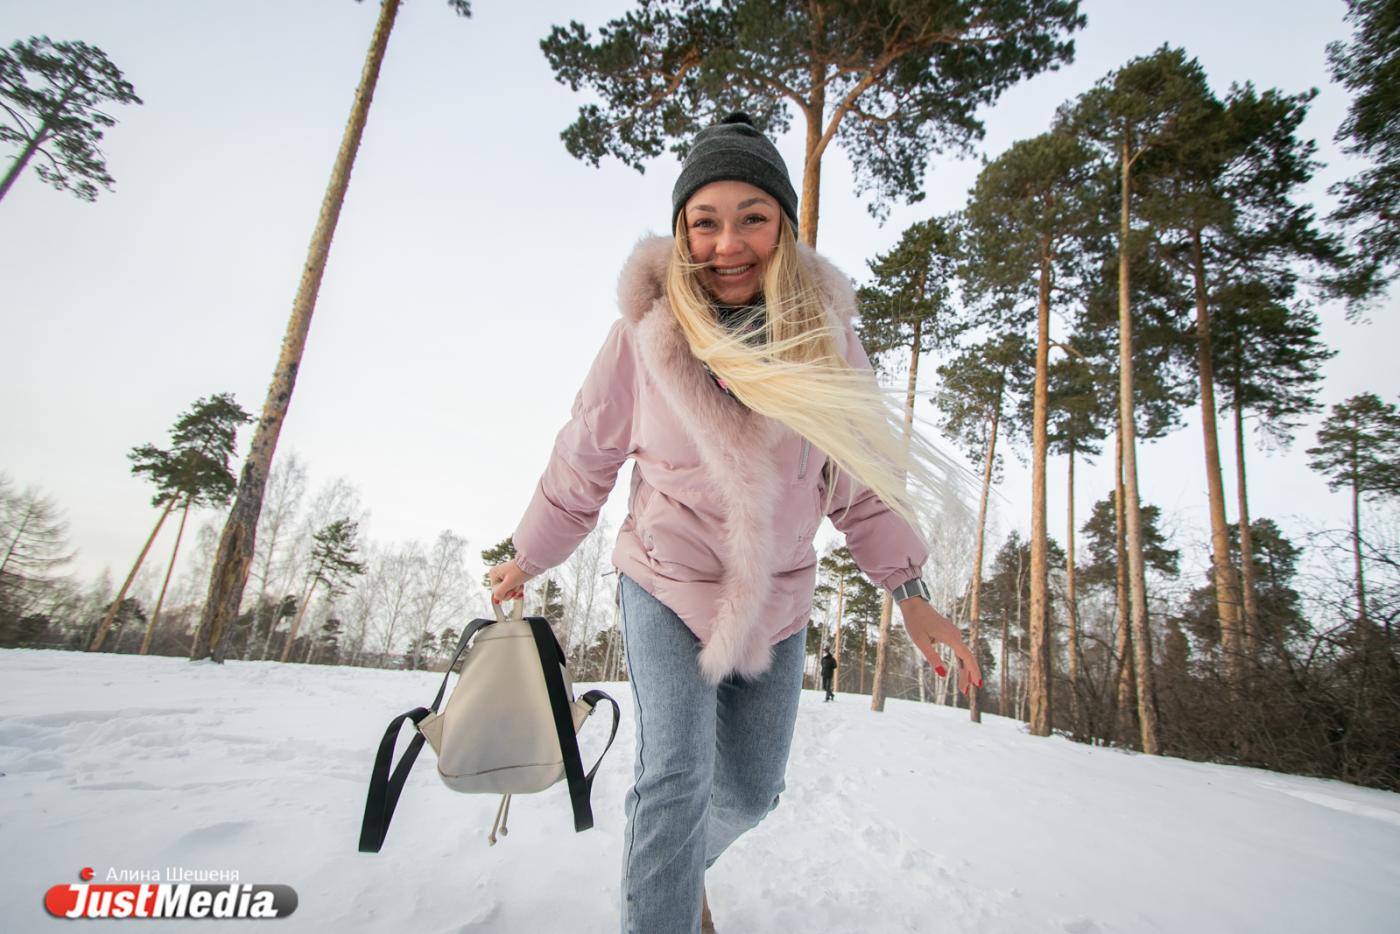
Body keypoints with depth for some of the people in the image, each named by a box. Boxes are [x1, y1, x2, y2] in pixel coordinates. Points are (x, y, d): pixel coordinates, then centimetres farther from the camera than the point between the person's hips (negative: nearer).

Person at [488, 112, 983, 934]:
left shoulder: (823, 334, -8)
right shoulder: (647, 330, -13)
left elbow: (862, 472, 0)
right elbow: (585, 460, -2)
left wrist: (910, 591, -1)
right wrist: (527, 560, 8)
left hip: (776, 598, 3)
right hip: (666, 585, -2)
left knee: (749, 790, 14)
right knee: (676, 777, -11)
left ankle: (685, 867, 48)